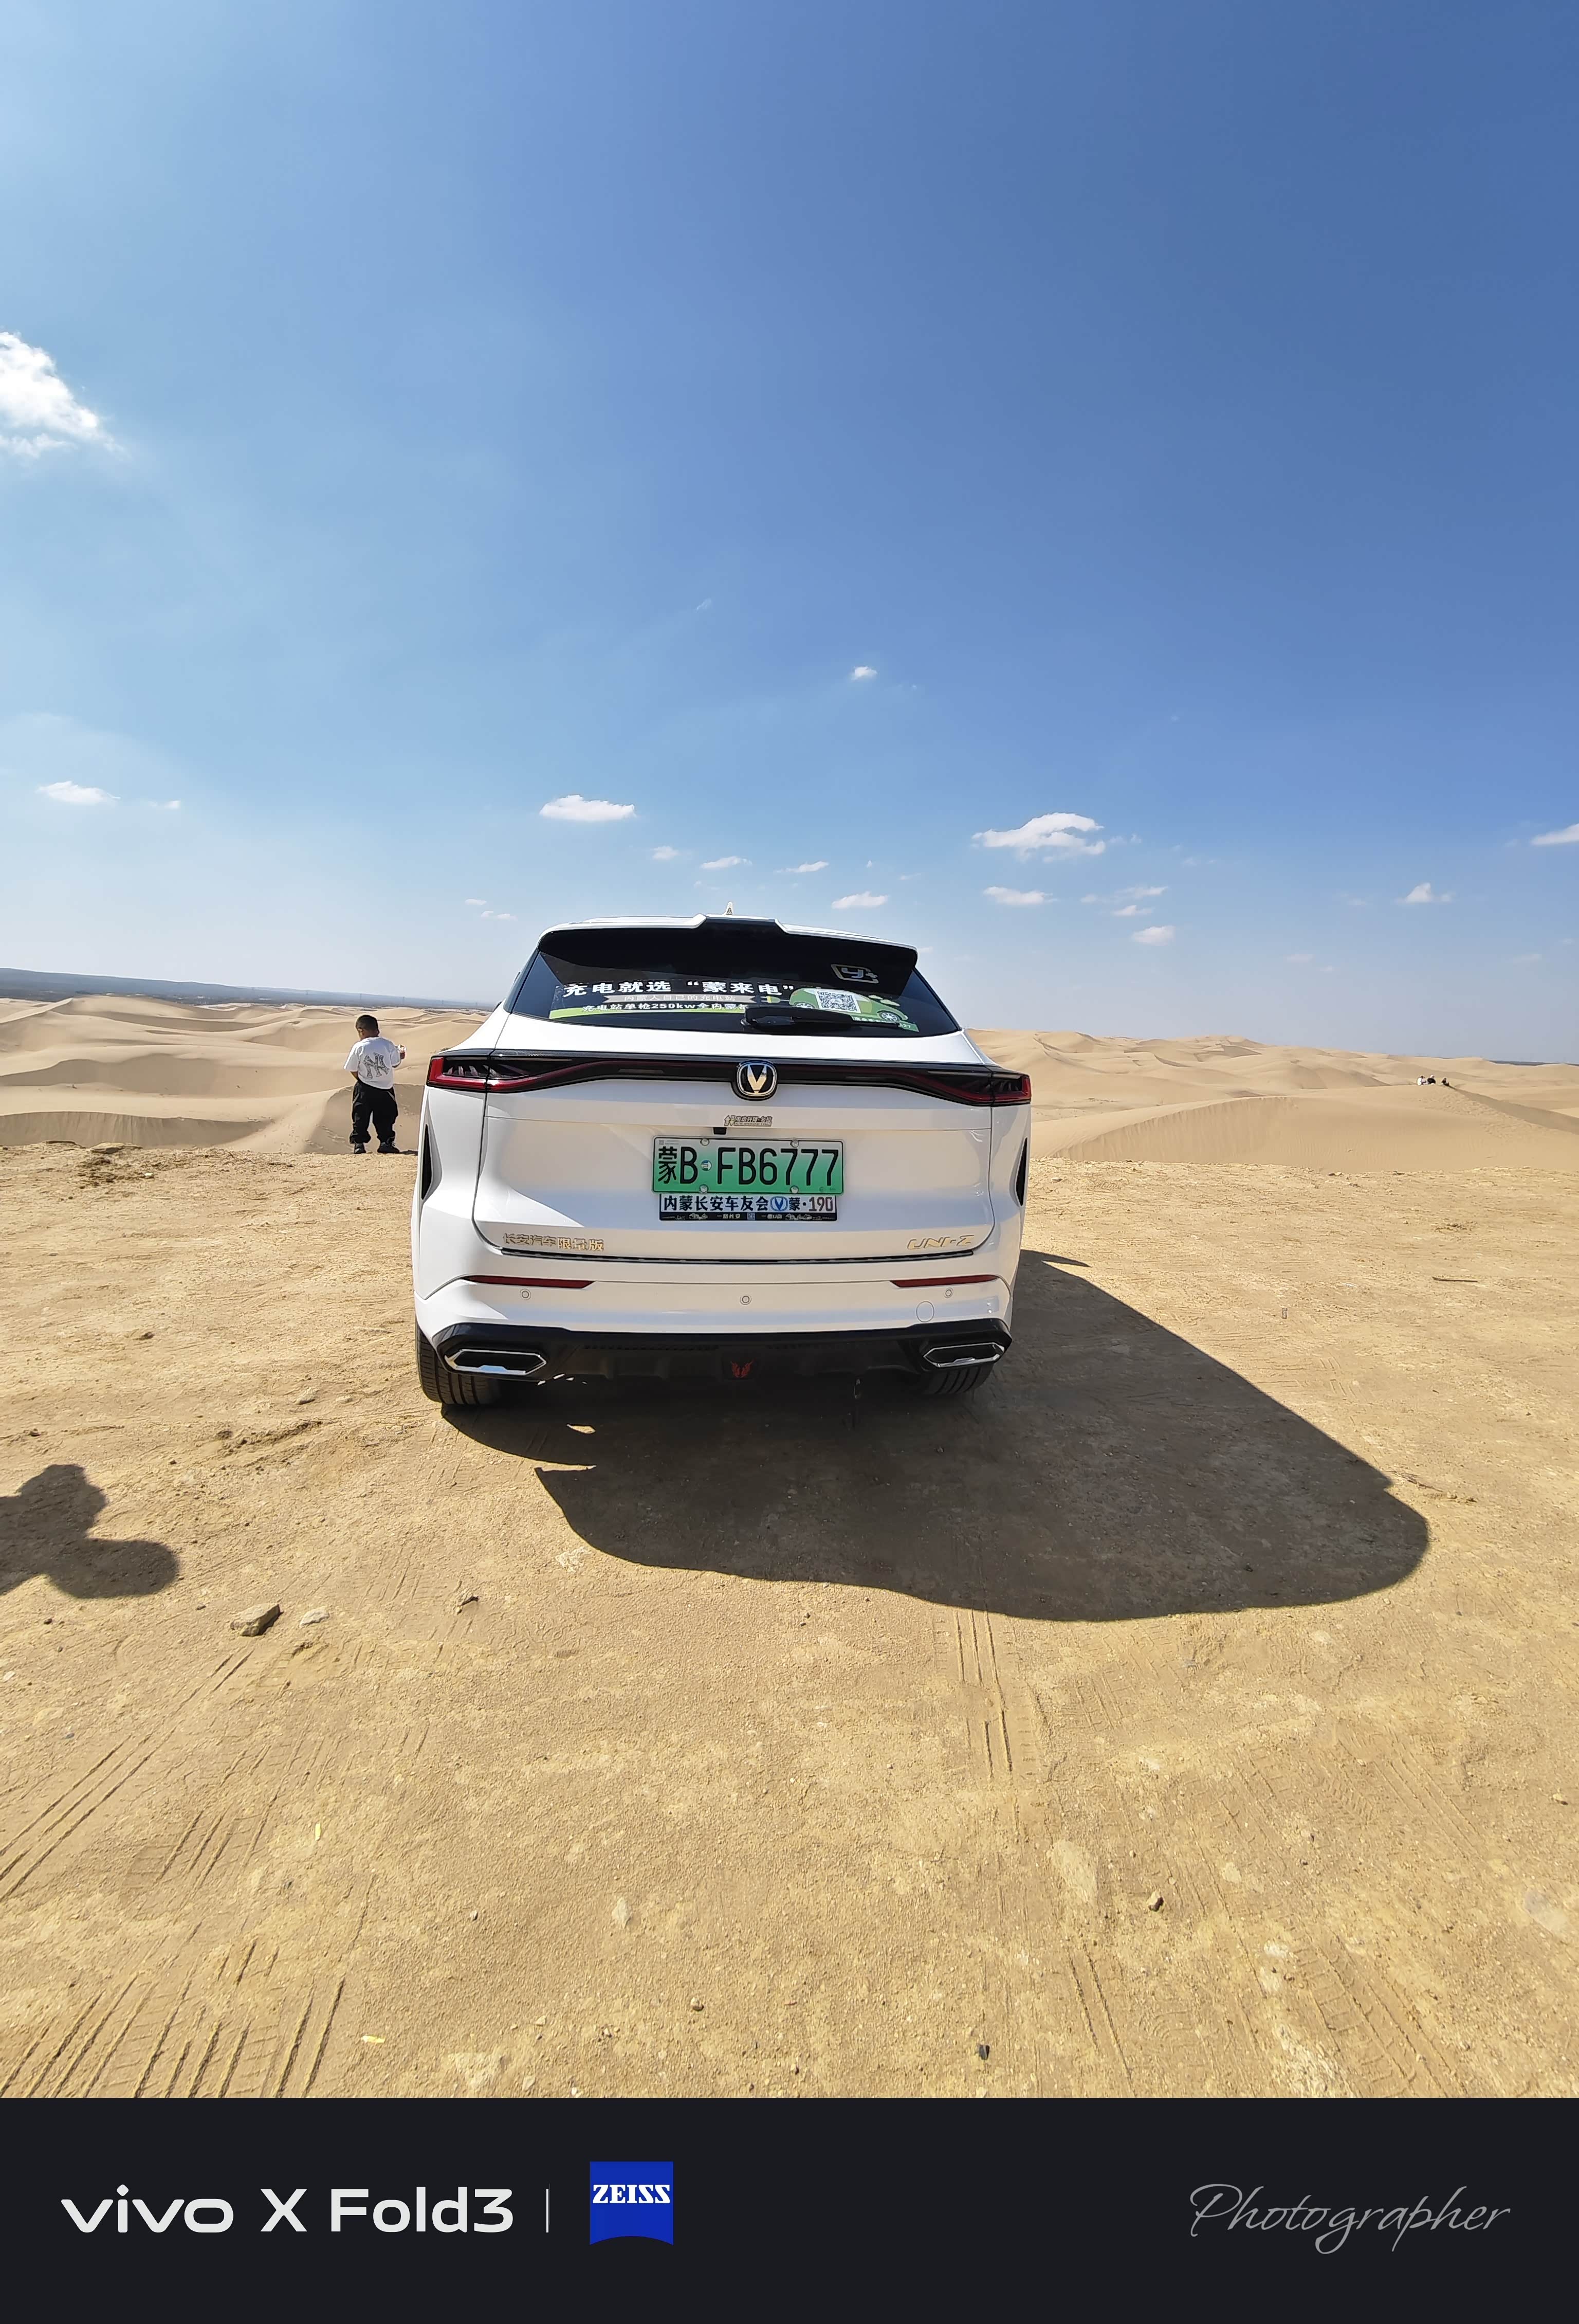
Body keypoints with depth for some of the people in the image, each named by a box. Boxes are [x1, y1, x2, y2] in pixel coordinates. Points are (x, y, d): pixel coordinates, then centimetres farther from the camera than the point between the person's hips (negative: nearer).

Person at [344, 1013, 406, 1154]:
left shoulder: (359, 1047, -10)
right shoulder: (388, 1045, -6)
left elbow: (353, 1070, -5)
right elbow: (396, 1063, 5)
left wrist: (361, 1078, 13)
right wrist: (401, 1055, 25)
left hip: (365, 1090, -1)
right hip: (385, 1090, 1)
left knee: (360, 1117, 9)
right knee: (385, 1117, 12)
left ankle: (359, 1144, 8)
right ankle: (386, 1143, 11)